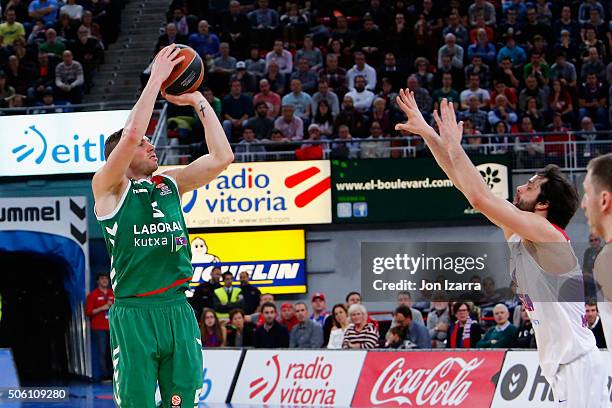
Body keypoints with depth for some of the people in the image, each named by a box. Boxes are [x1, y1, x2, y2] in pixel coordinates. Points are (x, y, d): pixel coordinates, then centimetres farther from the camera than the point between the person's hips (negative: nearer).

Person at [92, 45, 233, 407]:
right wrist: (156, 79, -9)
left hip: (178, 309, 5)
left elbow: (221, 157, 9)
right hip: (133, 313, -5)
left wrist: (198, 101, 7)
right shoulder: (108, 188, 1)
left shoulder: (170, 184, 17)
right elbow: (132, 134, -15)